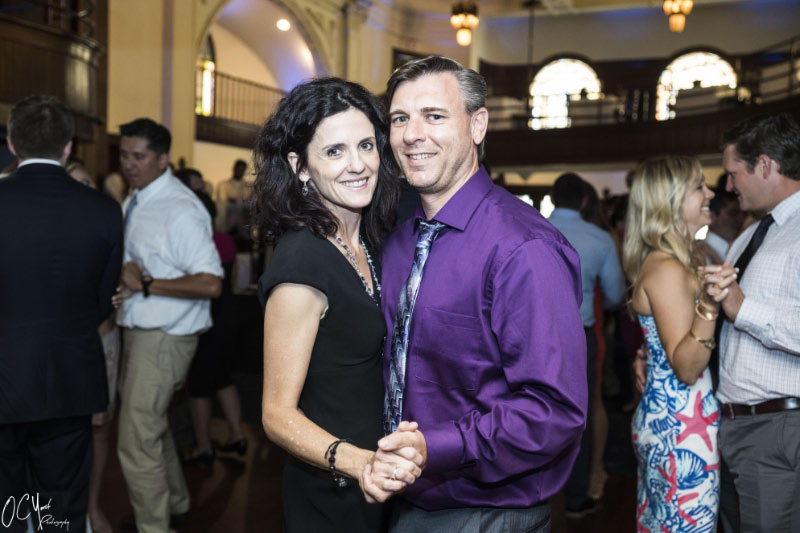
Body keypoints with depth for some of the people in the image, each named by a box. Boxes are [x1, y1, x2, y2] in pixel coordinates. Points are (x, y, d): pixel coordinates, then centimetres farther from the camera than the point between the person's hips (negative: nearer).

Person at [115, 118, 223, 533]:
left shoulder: (179, 209, -20)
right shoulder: (133, 202, 8)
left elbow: (210, 284, -26)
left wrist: (145, 284, -23)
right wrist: (122, 277, 2)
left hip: (164, 338, -10)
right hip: (136, 329, 10)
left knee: (137, 444, -4)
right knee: (149, 424, 25)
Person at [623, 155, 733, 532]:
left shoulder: (670, 263, 11)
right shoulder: (667, 270, -19)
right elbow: (686, 368, -21)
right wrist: (708, 304, -33)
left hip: (659, 416, 10)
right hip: (681, 428, -10)